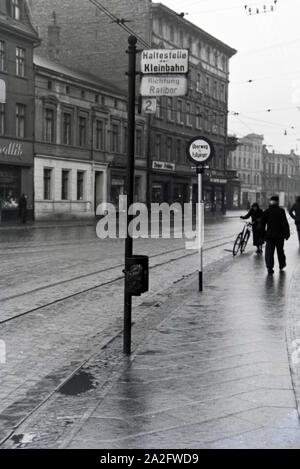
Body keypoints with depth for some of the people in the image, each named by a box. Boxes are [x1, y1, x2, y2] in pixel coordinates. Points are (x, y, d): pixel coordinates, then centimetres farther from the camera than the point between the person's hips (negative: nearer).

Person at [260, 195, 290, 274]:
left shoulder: (266, 211, 1)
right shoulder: (281, 211, -8)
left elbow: (262, 224, 4)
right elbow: (285, 223, -11)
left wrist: (263, 234, 13)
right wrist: (287, 233, -4)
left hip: (269, 235, 1)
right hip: (279, 235, -1)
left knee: (269, 251, 2)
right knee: (280, 250, 16)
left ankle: (269, 267, -5)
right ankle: (282, 265, 31)